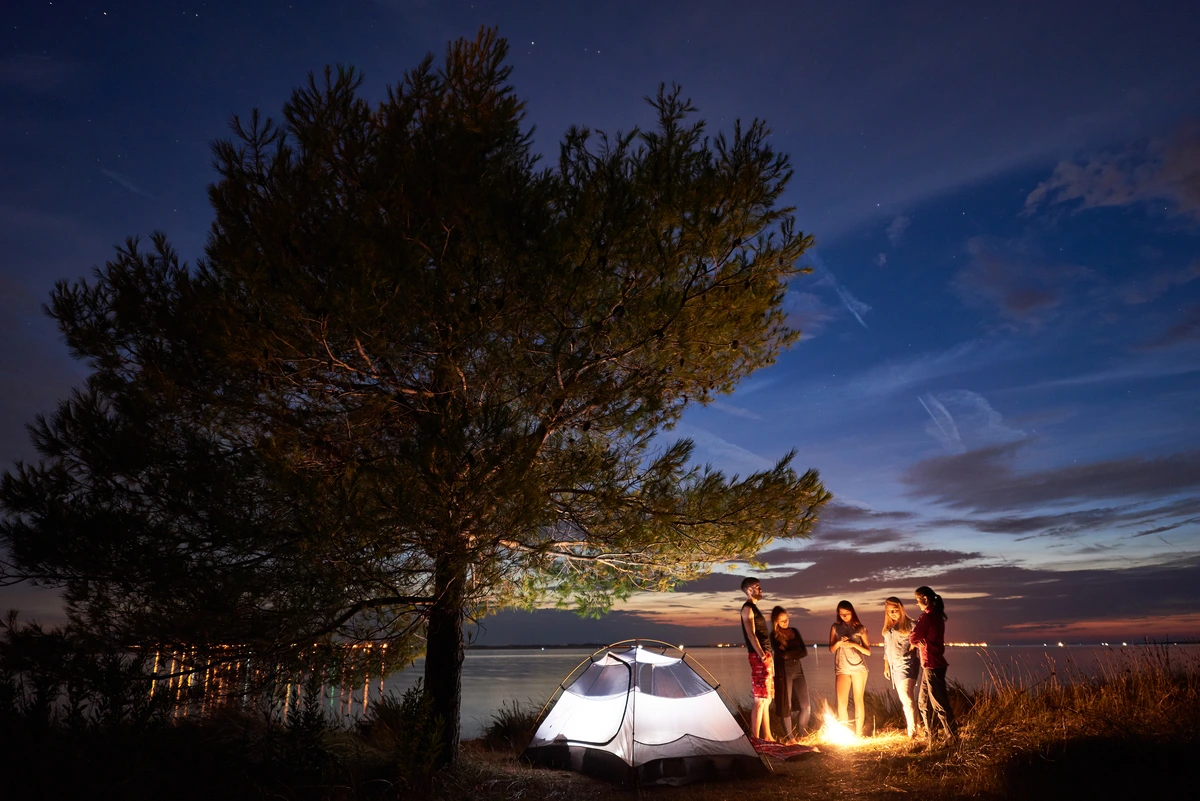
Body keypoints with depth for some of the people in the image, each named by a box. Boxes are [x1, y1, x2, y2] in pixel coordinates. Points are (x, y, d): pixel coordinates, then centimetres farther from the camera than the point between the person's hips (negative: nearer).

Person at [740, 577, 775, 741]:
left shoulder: (754, 608, 20)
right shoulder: (748, 608, -9)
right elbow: (751, 635, -17)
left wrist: (768, 656, 18)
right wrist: (762, 656, -23)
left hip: (765, 656, 10)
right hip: (758, 657, -10)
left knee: (767, 699, 13)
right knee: (760, 700, -8)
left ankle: (767, 736, 19)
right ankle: (755, 738, -5)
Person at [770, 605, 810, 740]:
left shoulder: (795, 631, 9)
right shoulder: (774, 636, -5)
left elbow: (805, 652, 2)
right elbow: (782, 654, -18)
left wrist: (790, 654, -11)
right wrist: (796, 651, -9)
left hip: (798, 670, 5)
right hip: (783, 672, -5)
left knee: (805, 706, 2)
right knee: (785, 706, 1)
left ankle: (800, 736, 18)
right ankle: (789, 738, 12)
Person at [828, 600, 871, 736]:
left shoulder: (860, 628, 2)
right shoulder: (835, 627, 6)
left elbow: (868, 651, 0)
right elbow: (831, 649, 9)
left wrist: (854, 644, -15)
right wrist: (838, 643, -11)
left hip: (859, 667, -1)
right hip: (842, 668, 1)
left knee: (858, 700, 1)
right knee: (842, 702, -9)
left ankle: (858, 734, 8)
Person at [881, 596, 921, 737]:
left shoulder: (910, 624, -6)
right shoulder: (888, 628, 14)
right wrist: (886, 666, 20)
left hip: (906, 666, -7)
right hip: (895, 667, 7)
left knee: (907, 698, -13)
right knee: (905, 700, 13)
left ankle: (912, 731, -7)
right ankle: (910, 729, 21)